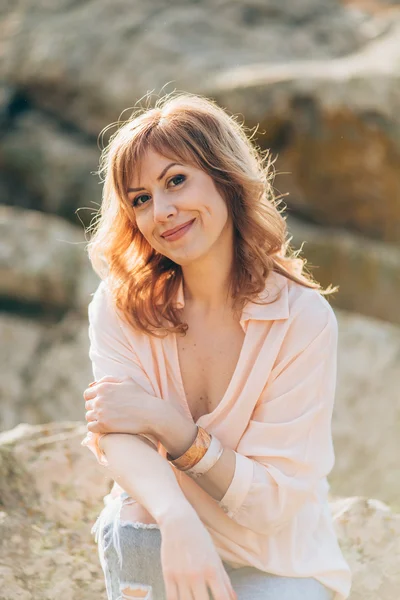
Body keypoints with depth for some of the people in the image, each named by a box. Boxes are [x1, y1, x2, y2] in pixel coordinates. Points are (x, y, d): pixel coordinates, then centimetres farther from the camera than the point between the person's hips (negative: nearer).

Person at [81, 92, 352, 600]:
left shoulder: (303, 319, -16)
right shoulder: (120, 306, -8)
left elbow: (276, 501, -16)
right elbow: (118, 435, -24)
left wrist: (168, 424, -29)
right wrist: (177, 520, -46)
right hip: (157, 554, 2)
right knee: (128, 528, -30)